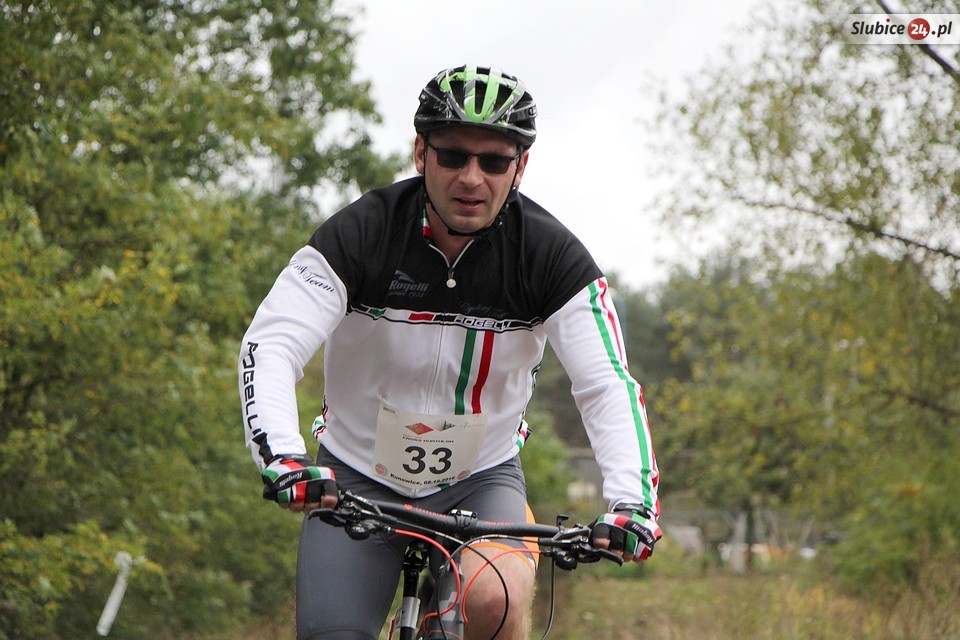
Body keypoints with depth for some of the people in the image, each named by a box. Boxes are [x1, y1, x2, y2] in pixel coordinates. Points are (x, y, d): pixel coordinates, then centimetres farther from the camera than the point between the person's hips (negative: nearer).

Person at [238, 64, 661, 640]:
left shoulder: (550, 255, -13)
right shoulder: (361, 234, -17)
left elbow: (609, 385, -17)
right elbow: (268, 348, -25)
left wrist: (632, 500, -34)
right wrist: (283, 458, -44)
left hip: (481, 479, 0)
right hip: (358, 477, 0)